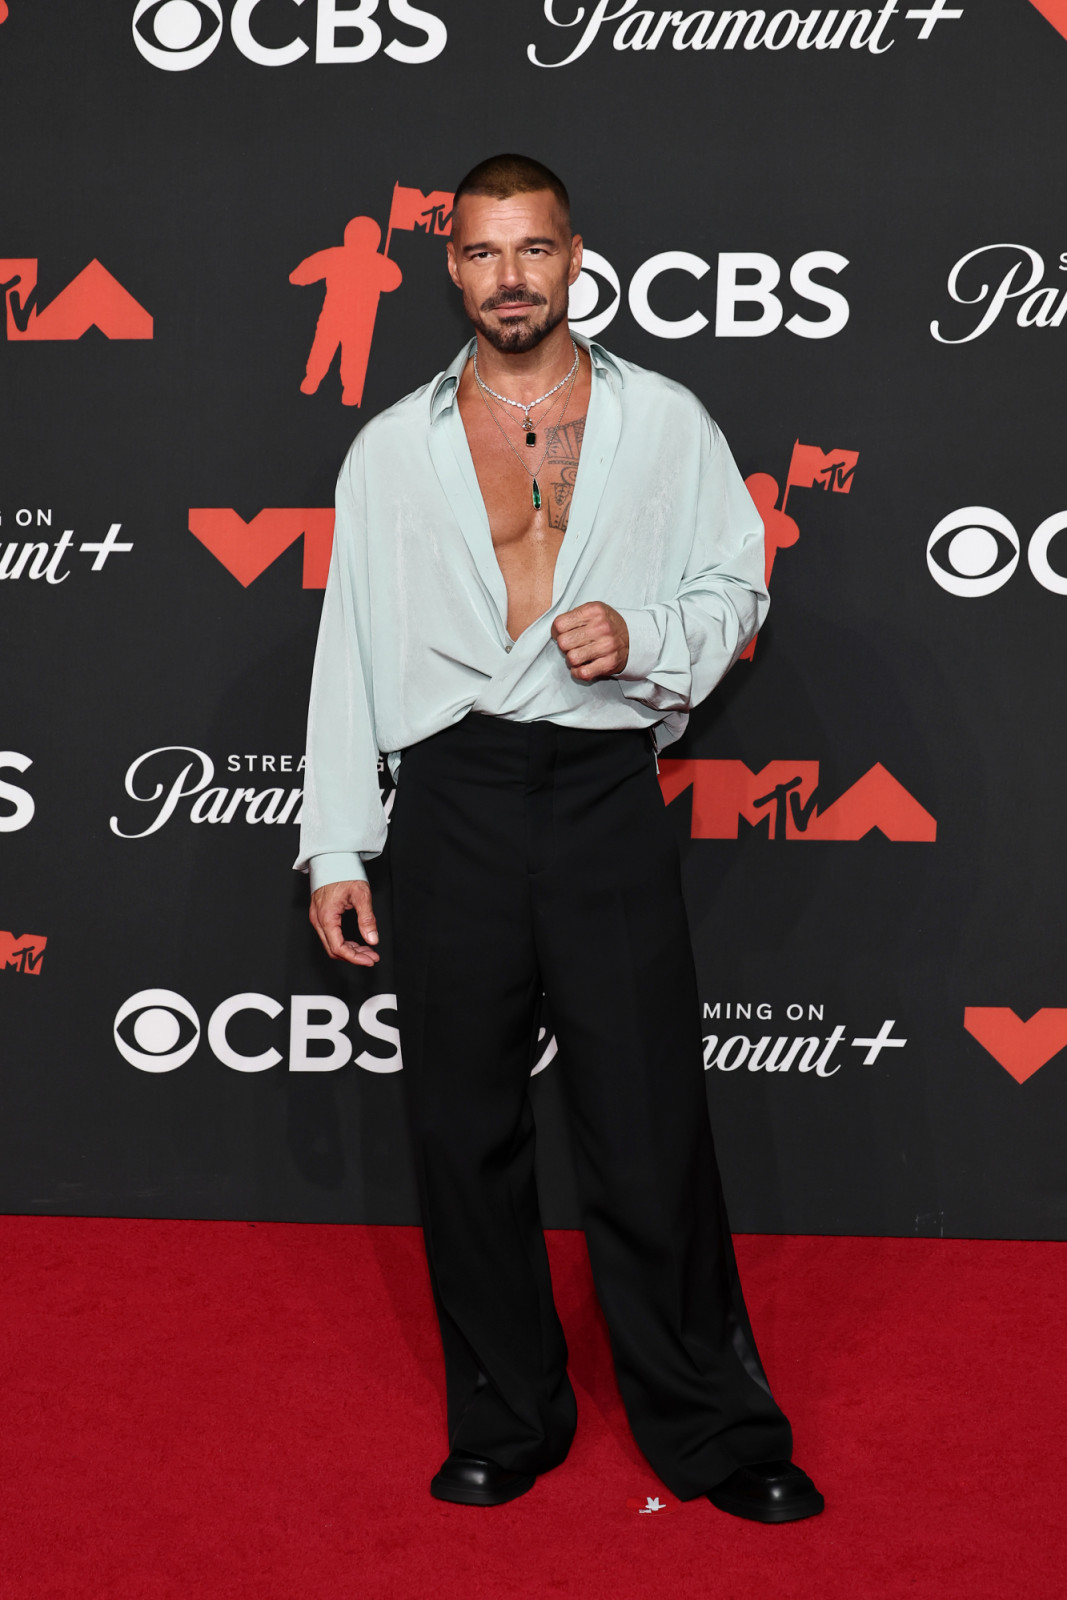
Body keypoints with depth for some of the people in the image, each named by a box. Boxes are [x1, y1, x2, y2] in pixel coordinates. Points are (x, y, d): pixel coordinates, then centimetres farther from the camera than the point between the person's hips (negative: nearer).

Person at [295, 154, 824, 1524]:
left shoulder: (665, 421, 8)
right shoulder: (391, 449, 11)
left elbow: (736, 591, 11)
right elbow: (350, 650, 9)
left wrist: (642, 635, -10)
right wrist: (336, 850, 5)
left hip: (605, 794, -1)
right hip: (453, 802, 2)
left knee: (650, 1129, 1)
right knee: (464, 1130, 8)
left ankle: (712, 1430, 16)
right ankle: (505, 1422, 24)